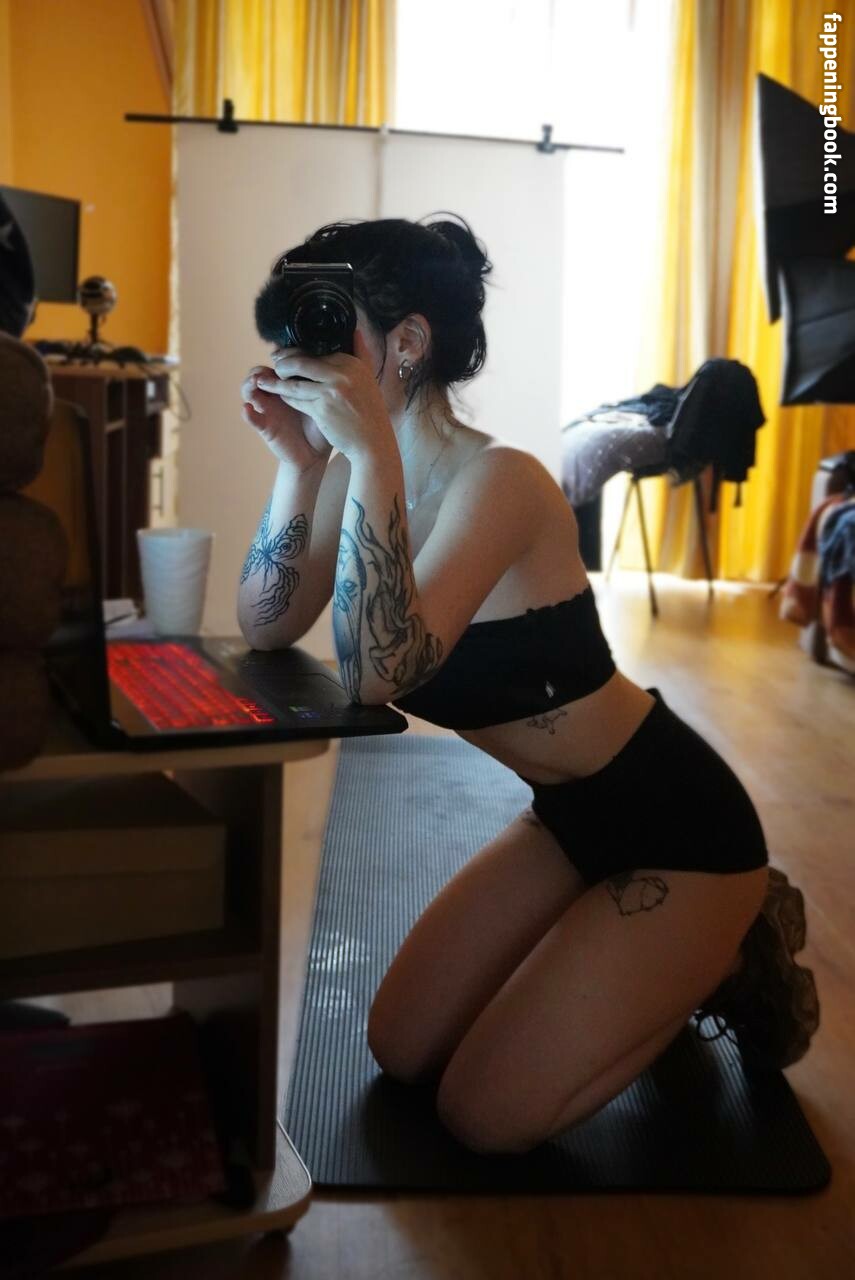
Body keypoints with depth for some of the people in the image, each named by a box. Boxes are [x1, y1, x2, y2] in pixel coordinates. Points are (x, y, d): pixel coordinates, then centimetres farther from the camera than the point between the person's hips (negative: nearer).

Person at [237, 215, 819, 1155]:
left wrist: (370, 454, -39)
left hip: (678, 827, -8)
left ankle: (730, 955, 15)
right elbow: (265, 630, -6)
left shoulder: (498, 479, -26)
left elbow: (377, 674, -37)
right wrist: (296, 465, -17)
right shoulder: (363, 472, -2)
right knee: (404, 1051, 12)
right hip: (571, 818, 8)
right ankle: (659, 969, 27)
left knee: (485, 1116, -1)